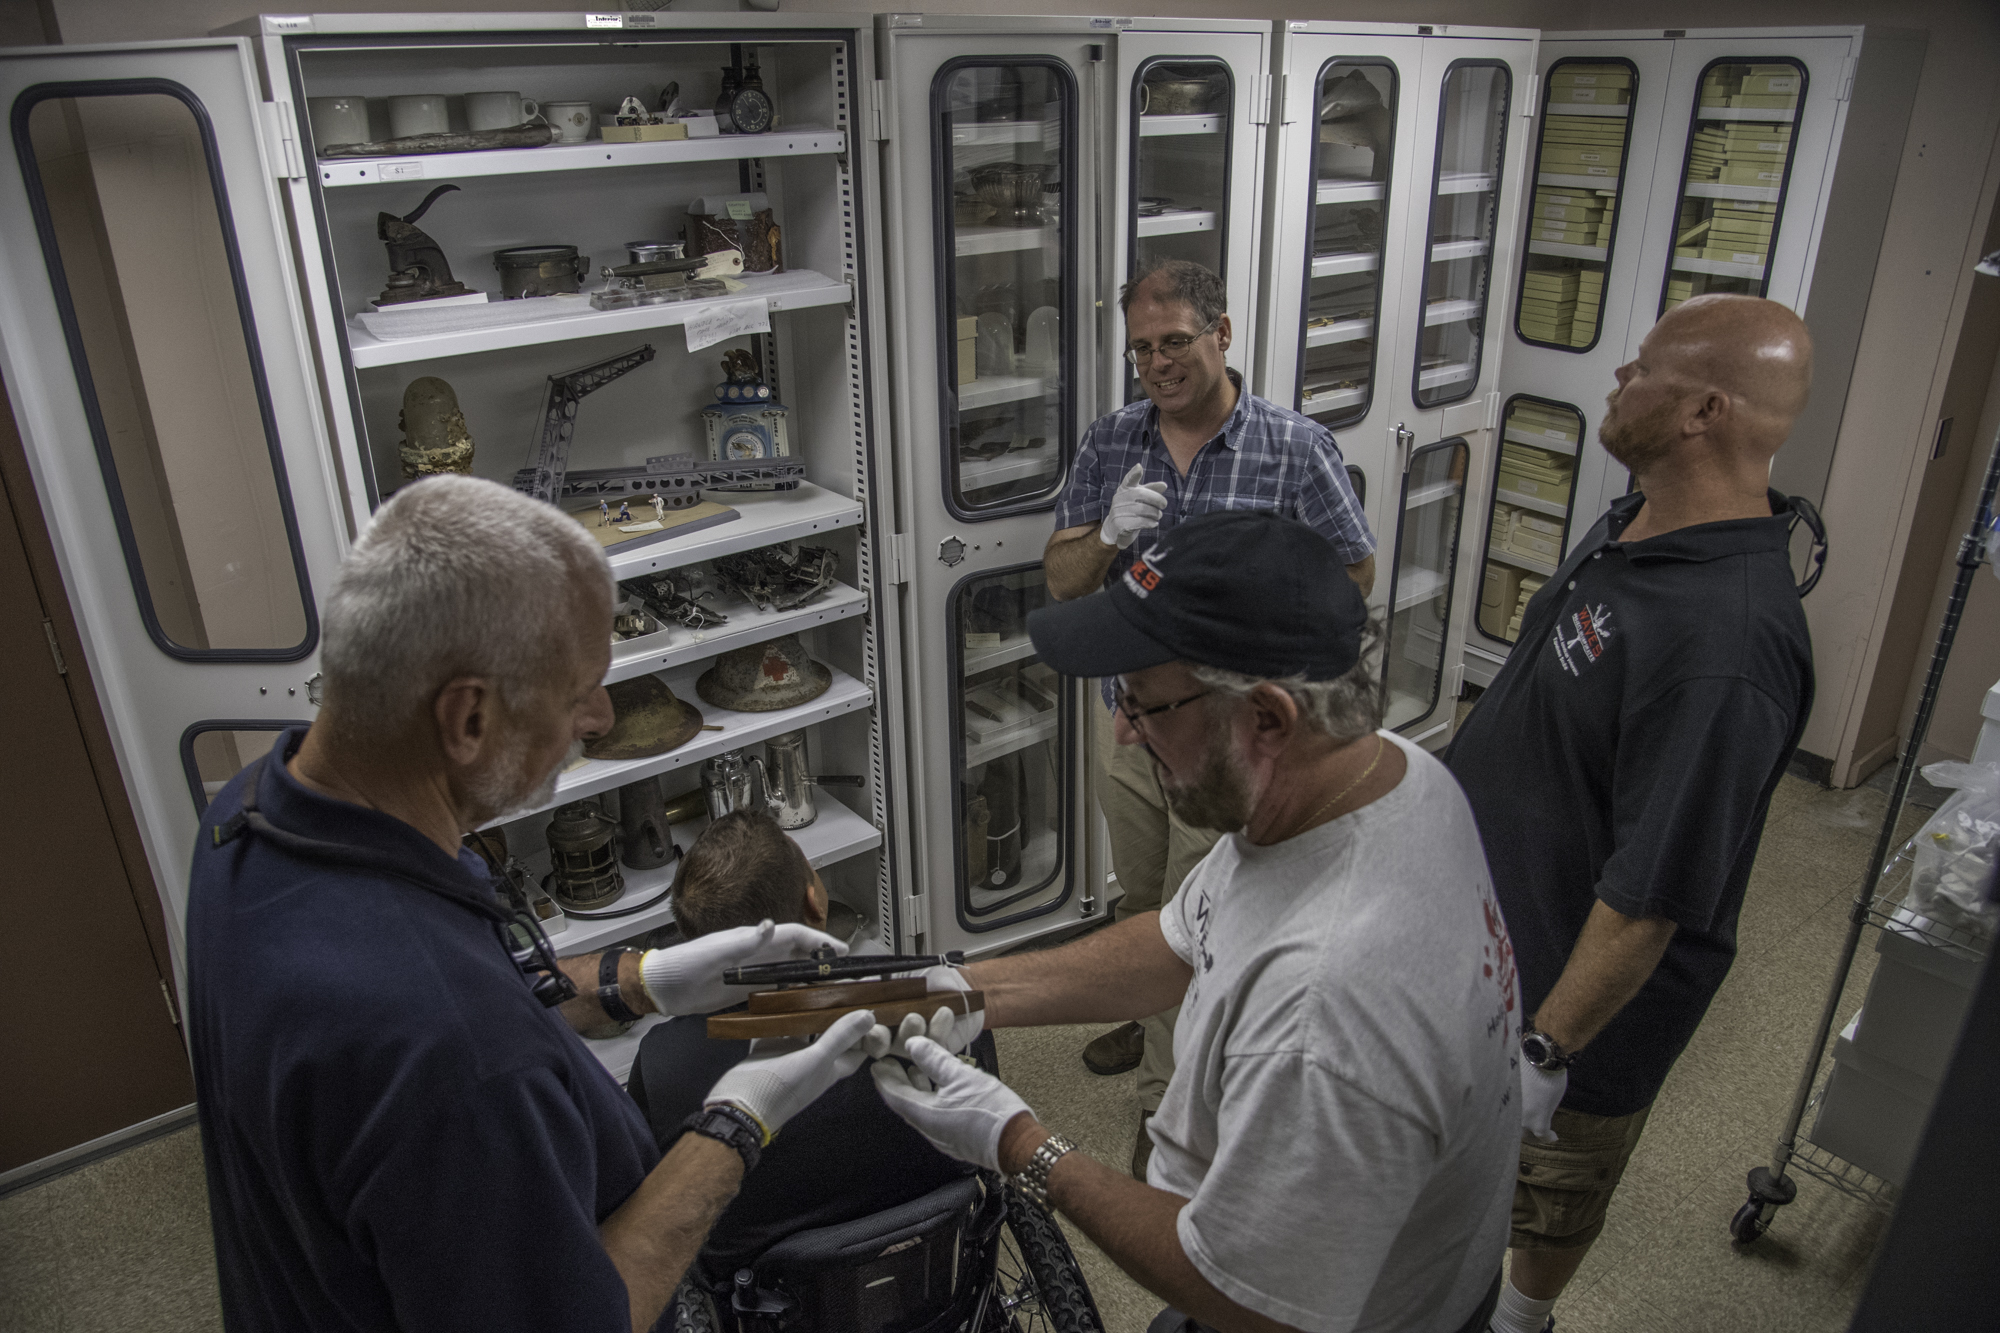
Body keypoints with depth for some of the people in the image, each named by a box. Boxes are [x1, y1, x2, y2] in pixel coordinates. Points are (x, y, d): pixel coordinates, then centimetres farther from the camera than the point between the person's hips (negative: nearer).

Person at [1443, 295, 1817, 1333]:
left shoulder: (1725, 645, -36)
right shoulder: (1628, 527, -4)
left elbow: (1653, 895, -31)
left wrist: (1545, 1051, -23)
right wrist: (1446, 781, 21)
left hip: (1576, 980, -9)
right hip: (1489, 917, 9)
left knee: (1551, 1184, 21)